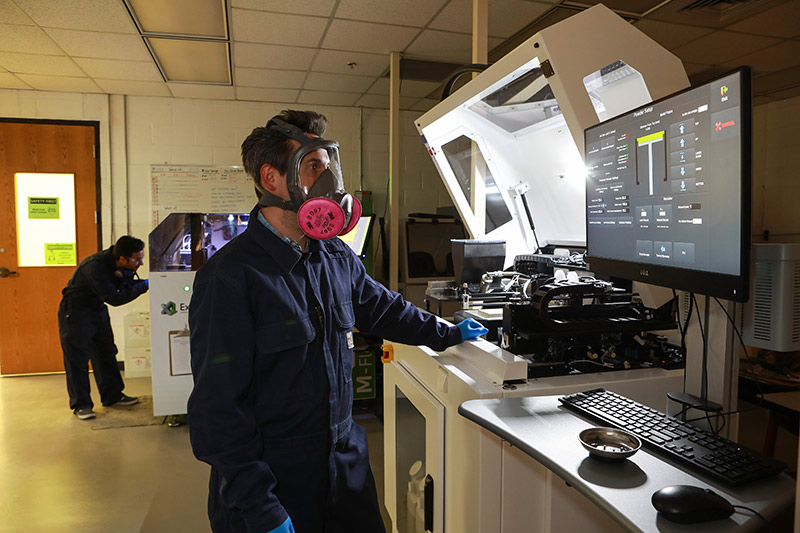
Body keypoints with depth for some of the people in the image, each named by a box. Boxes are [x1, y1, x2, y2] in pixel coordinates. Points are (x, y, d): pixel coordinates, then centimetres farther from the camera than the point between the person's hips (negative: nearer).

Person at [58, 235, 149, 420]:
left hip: (98, 309, 8)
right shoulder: (95, 267, -33)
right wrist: (144, 285, -33)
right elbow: (113, 298, -35)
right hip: (75, 313, -8)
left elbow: (127, 286, -4)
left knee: (106, 353, 12)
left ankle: (112, 395, 23)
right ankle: (81, 404, 7)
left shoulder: (121, 266, -10)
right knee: (78, 358, -3)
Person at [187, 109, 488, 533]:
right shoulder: (230, 277, -19)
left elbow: (381, 308, 20)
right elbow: (218, 405, -19)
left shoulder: (338, 259, 2)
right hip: (272, 480, -6)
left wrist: (447, 334, 29)